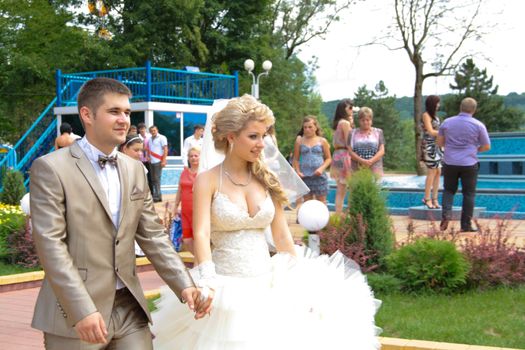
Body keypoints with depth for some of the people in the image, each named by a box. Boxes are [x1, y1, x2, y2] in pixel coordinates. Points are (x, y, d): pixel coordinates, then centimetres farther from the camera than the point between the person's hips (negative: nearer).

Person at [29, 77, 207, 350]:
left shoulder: (134, 169, 11)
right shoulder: (51, 168, -7)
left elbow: (153, 236, 11)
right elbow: (50, 243, -14)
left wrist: (184, 285, -1)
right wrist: (82, 310, -21)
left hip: (129, 307, 5)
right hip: (75, 315, -5)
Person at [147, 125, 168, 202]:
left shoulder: (162, 138, -4)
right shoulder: (149, 139, 15)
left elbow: (165, 149, -8)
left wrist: (164, 160, -15)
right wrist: (148, 156, 7)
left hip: (158, 161, -7)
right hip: (151, 161, 7)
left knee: (157, 178, -9)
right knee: (153, 179, 7)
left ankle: (157, 196, -6)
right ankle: (157, 195, 13)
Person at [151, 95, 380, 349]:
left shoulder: (267, 180, 6)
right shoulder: (208, 181, -6)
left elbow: (282, 236, 7)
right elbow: (201, 233, -18)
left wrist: (302, 284, 3)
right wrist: (206, 281, -34)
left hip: (267, 287, 4)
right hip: (226, 288, -4)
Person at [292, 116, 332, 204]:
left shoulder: (322, 141, 3)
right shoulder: (300, 141, 4)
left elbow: (328, 158, 5)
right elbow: (296, 159, 7)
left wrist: (322, 168, -11)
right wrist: (298, 171, -7)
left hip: (318, 176, -1)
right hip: (305, 176, 1)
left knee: (321, 201, 4)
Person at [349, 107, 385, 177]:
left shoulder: (378, 132, 12)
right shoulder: (353, 133, 11)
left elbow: (382, 151, 4)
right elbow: (350, 151, 2)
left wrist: (371, 161, -13)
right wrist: (361, 161, -14)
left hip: (374, 169, 0)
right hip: (357, 169, 0)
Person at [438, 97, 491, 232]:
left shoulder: (447, 122, 1)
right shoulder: (478, 125, -6)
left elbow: (439, 142, 9)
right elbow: (487, 146, 2)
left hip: (450, 163, 2)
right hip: (469, 164, -2)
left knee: (449, 190, 17)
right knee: (469, 194, 8)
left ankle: (446, 214, -5)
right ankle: (466, 225, 9)